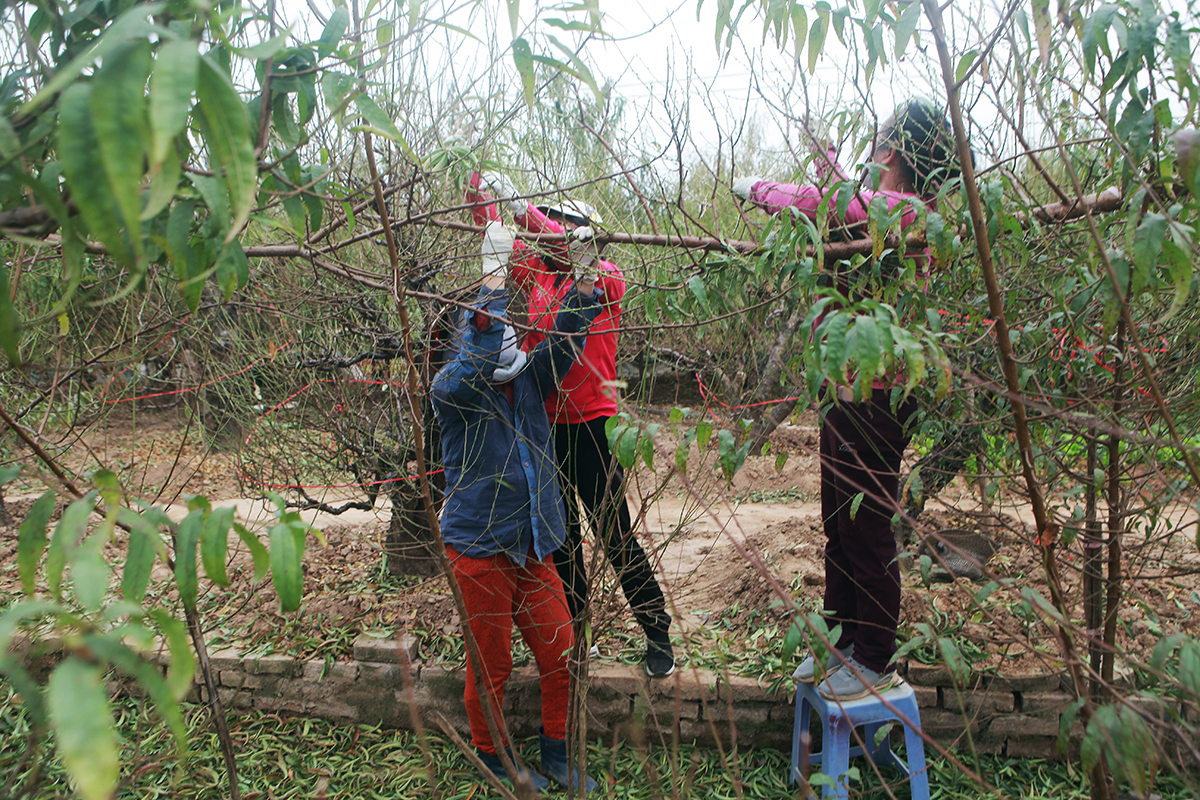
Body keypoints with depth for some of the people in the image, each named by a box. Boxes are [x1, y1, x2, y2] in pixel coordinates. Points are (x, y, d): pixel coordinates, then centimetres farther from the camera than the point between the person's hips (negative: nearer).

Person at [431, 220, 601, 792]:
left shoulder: (527, 380, 7)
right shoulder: (453, 390, -9)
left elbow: (562, 342, -4)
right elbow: (473, 361, -29)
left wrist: (583, 289, -20)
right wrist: (495, 275, -32)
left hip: (534, 545, 5)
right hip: (479, 547, -5)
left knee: (559, 654, 10)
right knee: (491, 666, 8)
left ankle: (556, 755, 32)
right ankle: (490, 760, 33)